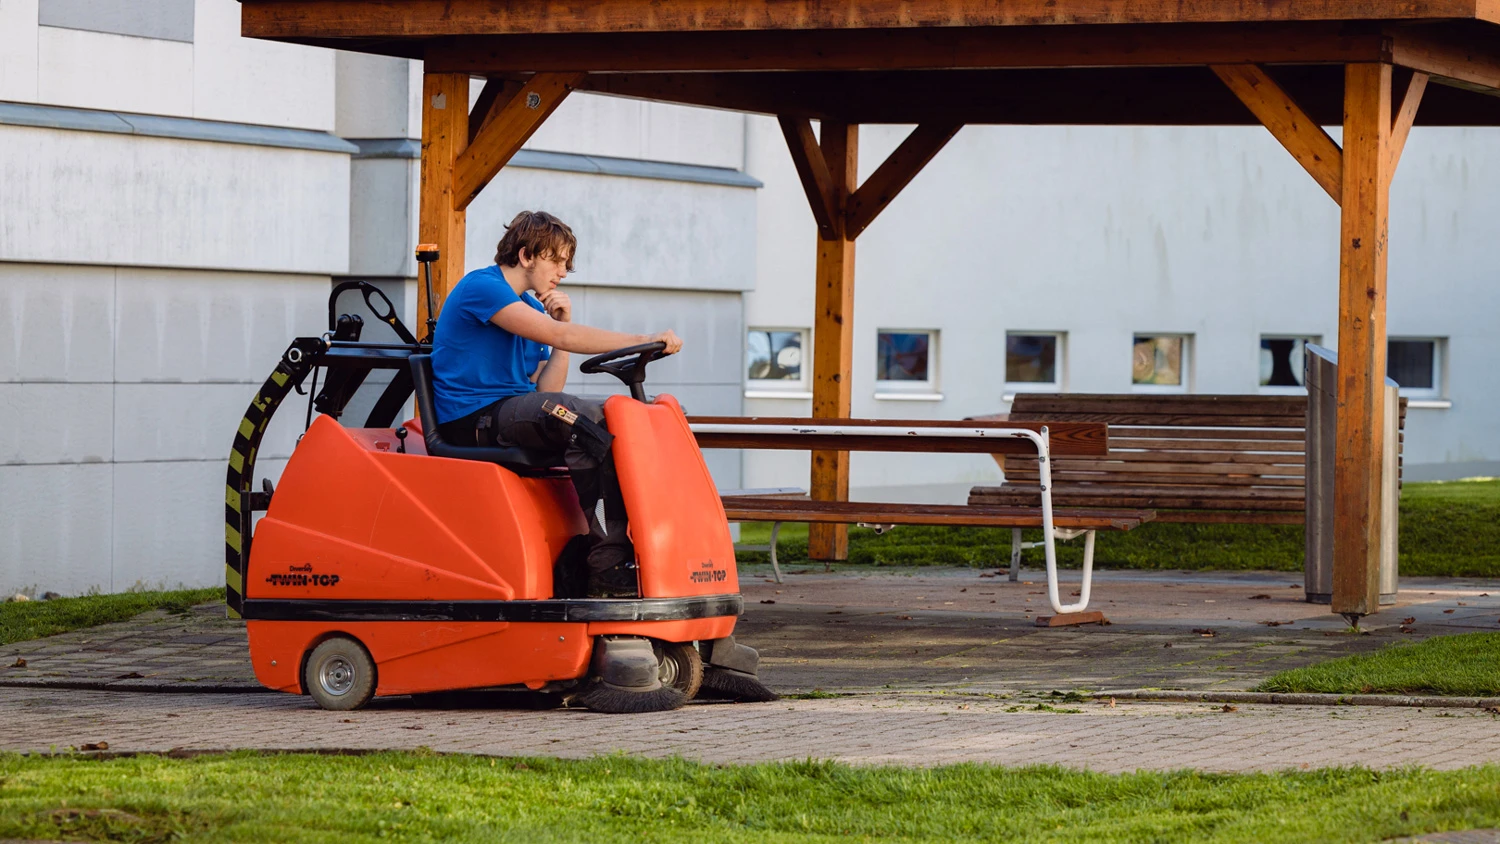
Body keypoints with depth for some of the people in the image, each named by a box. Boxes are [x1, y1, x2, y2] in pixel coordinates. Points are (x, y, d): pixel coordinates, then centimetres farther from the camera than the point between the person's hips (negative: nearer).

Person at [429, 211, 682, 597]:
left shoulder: (533, 309, 20)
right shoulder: (481, 287, -9)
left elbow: (546, 391, 11)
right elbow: (557, 337, -21)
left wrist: (564, 323, 2)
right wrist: (643, 341, -24)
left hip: (511, 414, 10)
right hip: (473, 418, -9)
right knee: (587, 417, -30)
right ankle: (607, 567, -36)